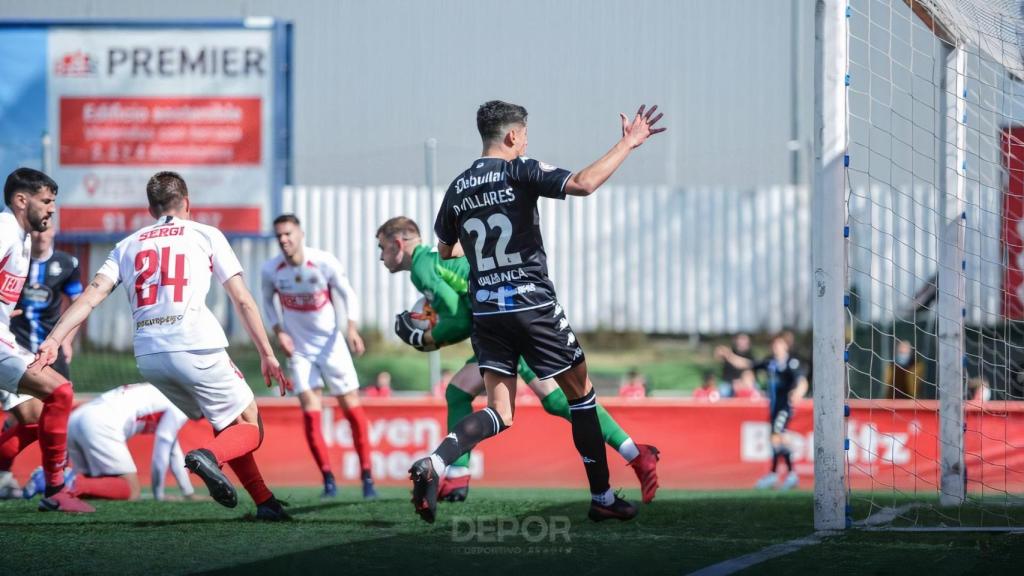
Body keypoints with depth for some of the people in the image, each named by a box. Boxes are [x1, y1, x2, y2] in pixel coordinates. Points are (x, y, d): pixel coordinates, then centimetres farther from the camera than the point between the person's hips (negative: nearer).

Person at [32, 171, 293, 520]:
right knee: (250, 429, 5)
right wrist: (267, 356, 11)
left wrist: (53, 341, -1)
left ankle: (265, 502, 15)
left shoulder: (128, 245, 20)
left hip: (148, 356, 5)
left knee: (227, 425, 22)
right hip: (196, 348, -5)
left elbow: (92, 295, 5)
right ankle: (209, 456, -28)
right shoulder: (206, 236, 11)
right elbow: (242, 301, 7)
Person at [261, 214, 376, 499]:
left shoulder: (325, 263, -17)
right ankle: (328, 479, 3)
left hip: (331, 343, -1)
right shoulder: (271, 270, -11)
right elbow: (268, 301, 8)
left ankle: (367, 477, 9)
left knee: (352, 407, 0)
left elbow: (347, 295, -5)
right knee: (310, 413, -8)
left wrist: (351, 328, -19)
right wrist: (279, 332, -5)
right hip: (298, 348, 1)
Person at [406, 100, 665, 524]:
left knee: (499, 413, 4)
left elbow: (444, 255, 22)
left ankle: (433, 463, -23)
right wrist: (628, 143, -14)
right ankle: (602, 497, 15)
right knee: (580, 393, 12)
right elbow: (583, 184, -23)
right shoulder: (520, 172, -8)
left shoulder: (457, 189, 10)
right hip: (533, 304, -5)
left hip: (485, 310, 5)